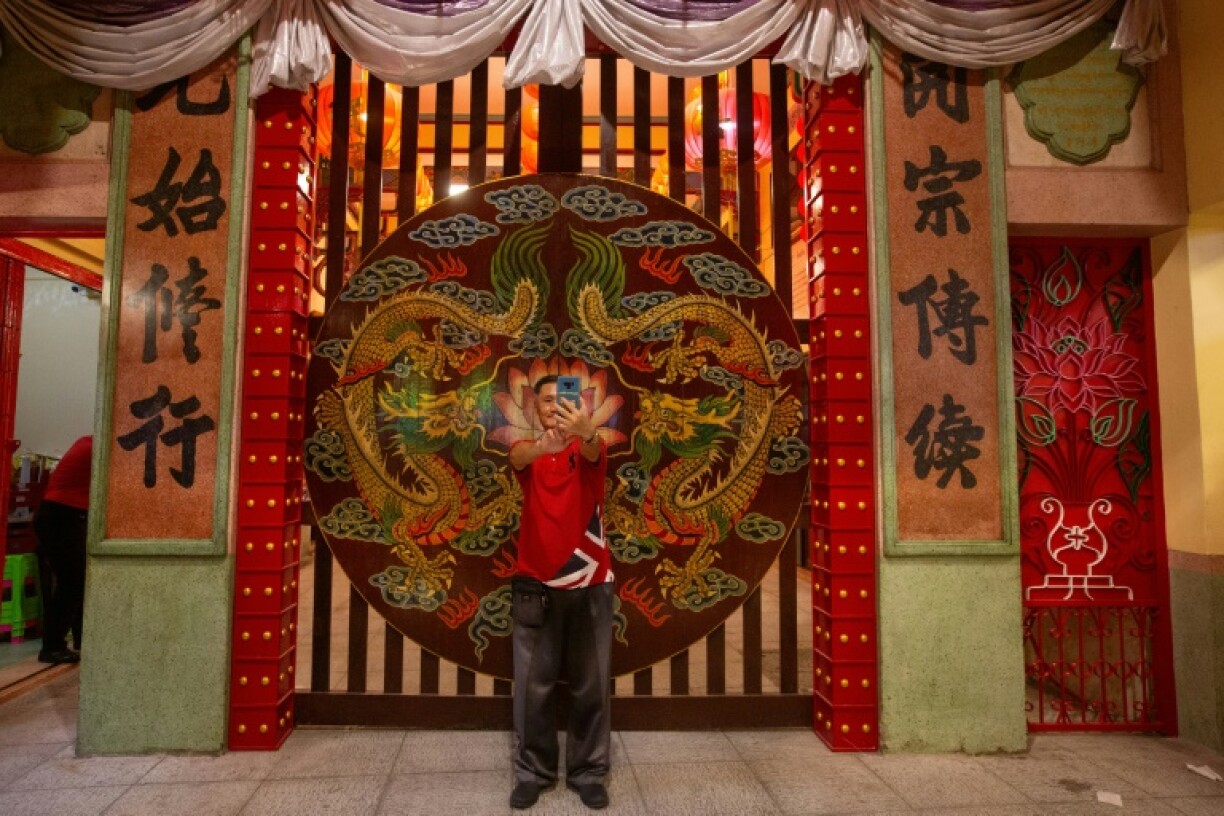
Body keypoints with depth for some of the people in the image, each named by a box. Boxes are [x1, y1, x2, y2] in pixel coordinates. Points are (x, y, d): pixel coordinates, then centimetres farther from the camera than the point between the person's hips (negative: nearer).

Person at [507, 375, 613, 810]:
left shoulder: (589, 448, 0)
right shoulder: (529, 451, 4)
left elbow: (593, 453, -25)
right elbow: (517, 456, -22)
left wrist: (585, 431, -50)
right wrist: (542, 444, -46)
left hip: (589, 584, 0)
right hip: (536, 585, 1)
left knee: (591, 684, 8)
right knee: (533, 685, 7)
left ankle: (589, 773, 23)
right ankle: (532, 772, 23)